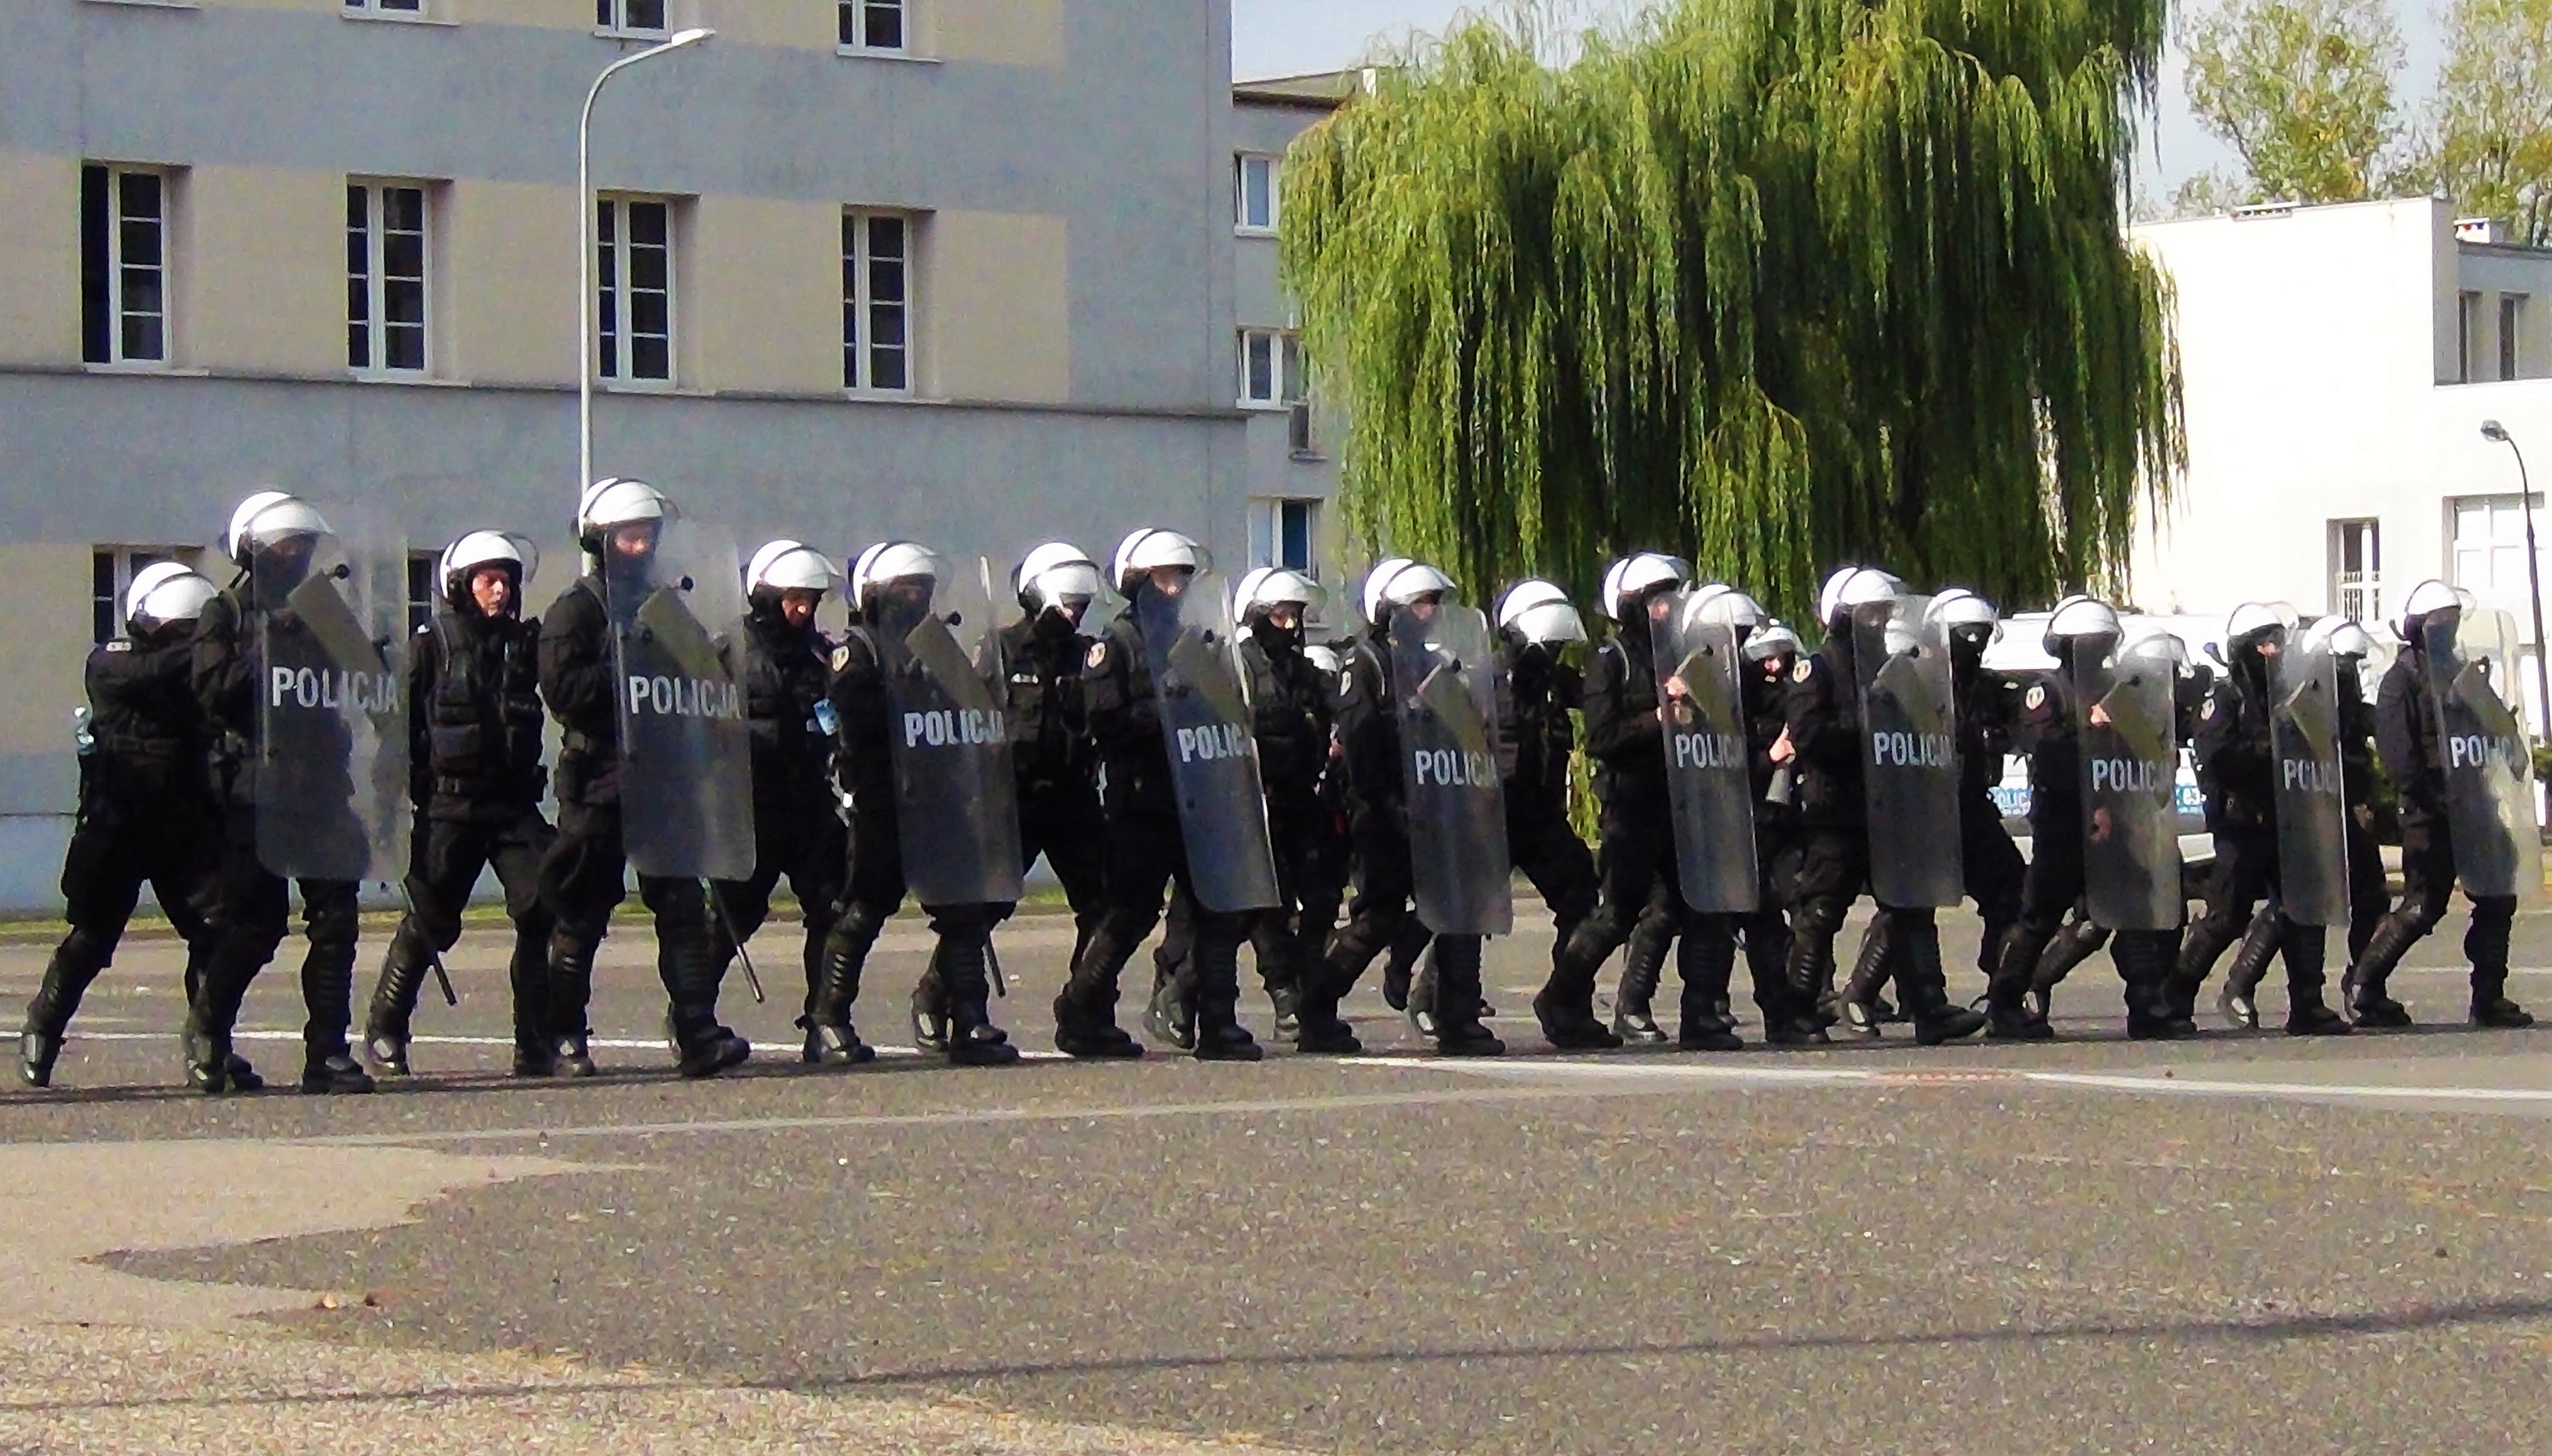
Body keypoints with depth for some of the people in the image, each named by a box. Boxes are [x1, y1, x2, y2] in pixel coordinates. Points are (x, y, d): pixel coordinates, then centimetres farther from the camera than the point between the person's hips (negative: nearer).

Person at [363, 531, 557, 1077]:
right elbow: (400, 720, 0)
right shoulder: (432, 644, 0)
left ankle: (536, 1044, -4)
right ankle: (384, 1031, 16)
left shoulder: (524, 642, 11)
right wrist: (407, 789, -4)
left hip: (515, 803, 3)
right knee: (430, 922, 0)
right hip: (451, 803, -3)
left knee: (541, 910, -10)